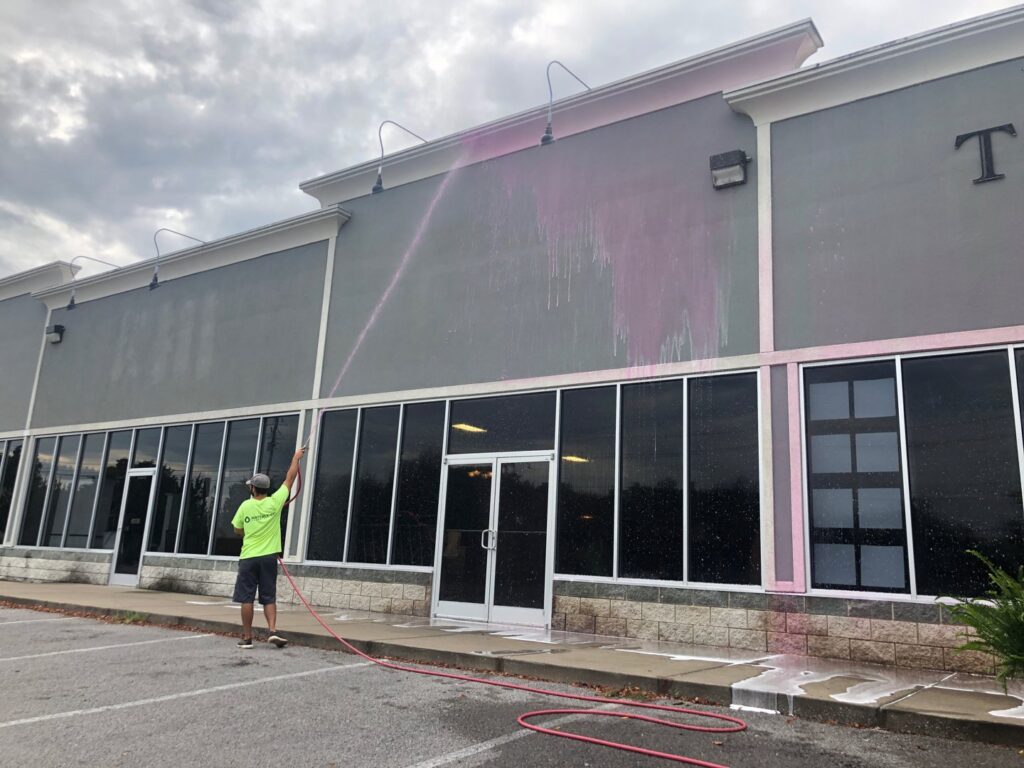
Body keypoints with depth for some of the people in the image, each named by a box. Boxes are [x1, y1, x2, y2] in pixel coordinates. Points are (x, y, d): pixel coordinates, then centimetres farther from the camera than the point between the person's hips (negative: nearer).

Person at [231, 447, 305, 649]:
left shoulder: (245, 506, -5)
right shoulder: (274, 502, -5)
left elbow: (238, 530, 8)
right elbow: (290, 478, 4)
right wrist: (296, 457, 15)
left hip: (248, 557, -1)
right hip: (269, 557, 1)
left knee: (247, 598, 6)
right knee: (269, 598, 8)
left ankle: (247, 637, 9)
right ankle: (273, 630, -8)